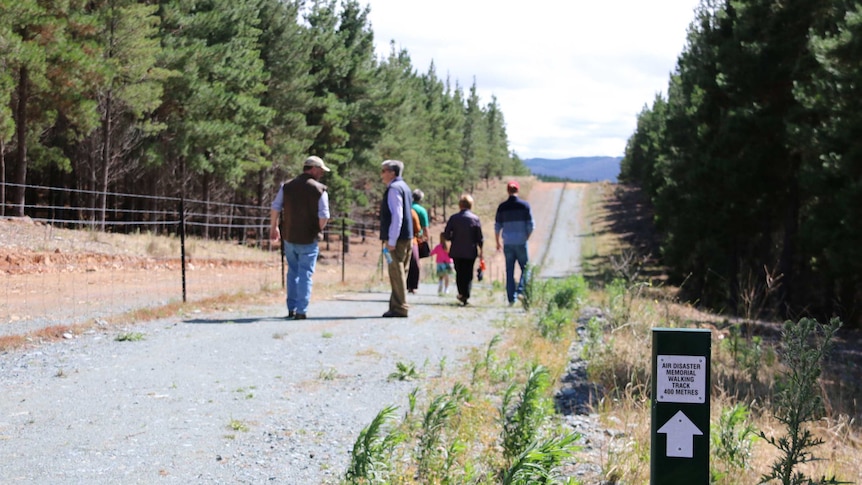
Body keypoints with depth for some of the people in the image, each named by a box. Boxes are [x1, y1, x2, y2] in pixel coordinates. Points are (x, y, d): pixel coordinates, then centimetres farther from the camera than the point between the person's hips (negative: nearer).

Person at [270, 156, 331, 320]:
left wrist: (273, 227, 17)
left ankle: (291, 309, 17)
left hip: (289, 237, 4)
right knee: (305, 274, 0)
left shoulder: (287, 186, 4)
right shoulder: (319, 190, -8)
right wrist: (317, 231, 4)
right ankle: (301, 311, -6)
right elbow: (324, 216, -13)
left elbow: (275, 208, 4)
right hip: (309, 239, -4)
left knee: (293, 272, 17)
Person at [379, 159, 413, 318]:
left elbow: (397, 216, -20)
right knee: (400, 273, 13)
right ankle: (397, 306, 18)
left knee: (397, 272, -7)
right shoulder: (403, 187, 17)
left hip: (397, 239, -10)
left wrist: (391, 240, -21)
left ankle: (399, 308, -6)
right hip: (406, 238, 10)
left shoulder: (394, 189, -13)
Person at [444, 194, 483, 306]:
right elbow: (480, 237, -3)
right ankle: (466, 295, -4)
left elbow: (446, 234, -3)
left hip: (456, 251, 1)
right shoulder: (475, 219, -5)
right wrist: (480, 250, 8)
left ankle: (461, 293, 10)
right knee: (468, 274, 5)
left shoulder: (453, 218, -4)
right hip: (470, 251, -1)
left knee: (459, 273, 14)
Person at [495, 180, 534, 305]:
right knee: (525, 269, 8)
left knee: (509, 271, 7)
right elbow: (530, 225, -4)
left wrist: (498, 242, 16)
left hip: (507, 243, 2)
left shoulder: (502, 207, 3)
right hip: (521, 242, -2)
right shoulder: (525, 205, -2)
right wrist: (526, 238, 11)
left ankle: (511, 297, 4)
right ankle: (521, 291, -13)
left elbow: (497, 227, 5)